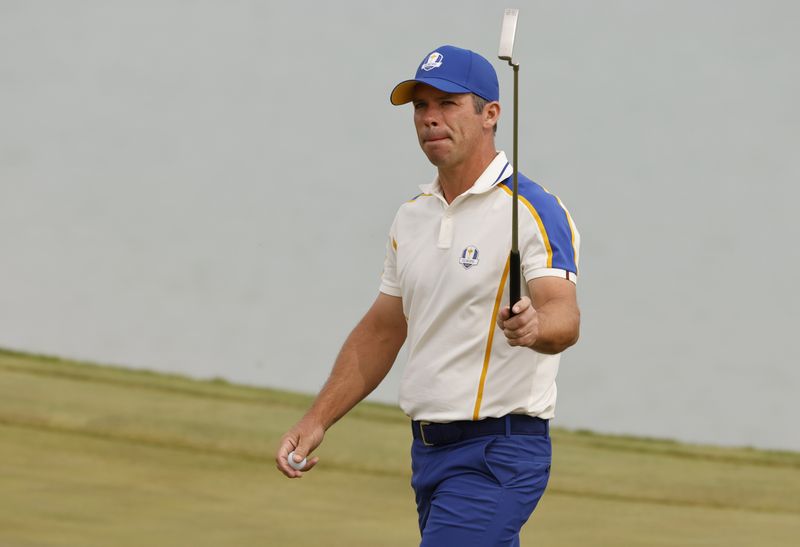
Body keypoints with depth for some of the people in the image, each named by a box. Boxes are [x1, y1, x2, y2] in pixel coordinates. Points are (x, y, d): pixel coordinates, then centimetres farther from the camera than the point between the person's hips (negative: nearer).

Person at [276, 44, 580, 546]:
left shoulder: (535, 212, -11)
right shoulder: (412, 217, 13)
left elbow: (563, 316, -26)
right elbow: (380, 332, 21)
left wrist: (534, 326, -50)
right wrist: (317, 421, 13)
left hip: (497, 453, -8)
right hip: (429, 449, 8)